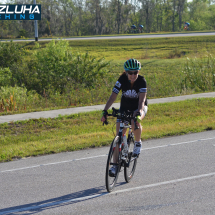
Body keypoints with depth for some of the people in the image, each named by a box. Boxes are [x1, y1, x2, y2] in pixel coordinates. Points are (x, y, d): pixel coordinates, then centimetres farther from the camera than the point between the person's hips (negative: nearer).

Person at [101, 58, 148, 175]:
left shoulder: (142, 81, -25)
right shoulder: (122, 80, -21)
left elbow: (142, 100, -35)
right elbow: (113, 96, -25)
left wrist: (139, 112, -52)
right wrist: (105, 111, -38)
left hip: (139, 107, -2)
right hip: (125, 108, 2)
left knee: (135, 122, -36)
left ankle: (138, 143, -7)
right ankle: (115, 164, -6)